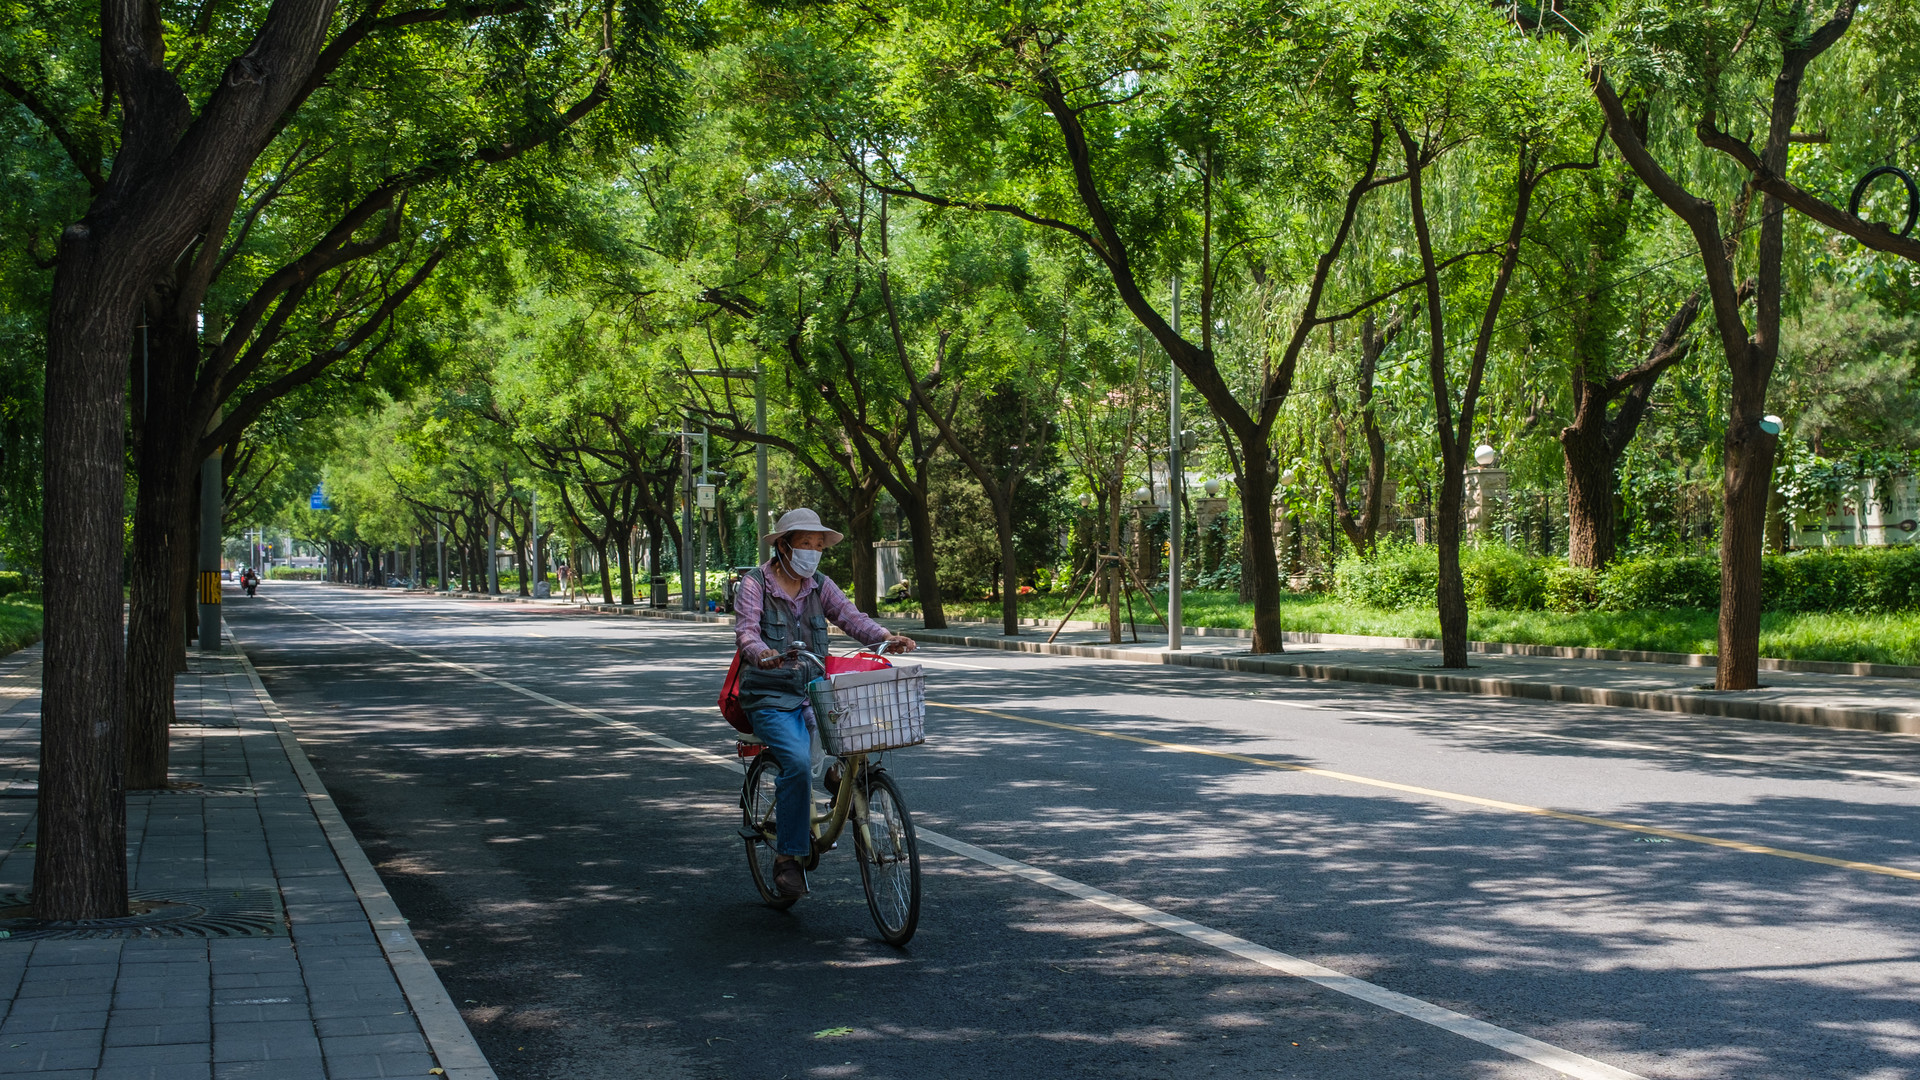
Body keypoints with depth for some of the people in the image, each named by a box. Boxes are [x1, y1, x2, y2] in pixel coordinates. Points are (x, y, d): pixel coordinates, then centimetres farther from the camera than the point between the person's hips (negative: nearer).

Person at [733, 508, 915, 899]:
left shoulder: (819, 586, 11)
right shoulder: (754, 584, -3)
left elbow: (850, 617, -3)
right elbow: (745, 631, -18)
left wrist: (887, 638, -22)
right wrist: (763, 654, -41)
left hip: (812, 694, 5)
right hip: (769, 698, -5)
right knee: (798, 761, -28)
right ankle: (787, 858, -17)